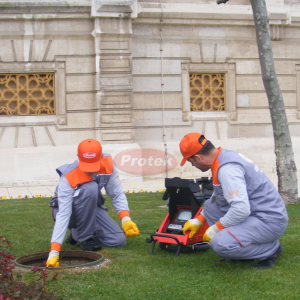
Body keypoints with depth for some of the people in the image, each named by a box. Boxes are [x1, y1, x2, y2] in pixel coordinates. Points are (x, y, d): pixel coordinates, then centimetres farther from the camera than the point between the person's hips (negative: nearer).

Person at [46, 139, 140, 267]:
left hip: (92, 208, 5)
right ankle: (84, 237, -18)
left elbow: (117, 195, -12)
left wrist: (126, 219, -29)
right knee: (90, 188, -36)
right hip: (69, 210, -4)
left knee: (119, 241, -16)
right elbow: (63, 215, -37)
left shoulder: (107, 164, -20)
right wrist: (54, 252, -44)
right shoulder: (68, 178, -32)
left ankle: (76, 233, 8)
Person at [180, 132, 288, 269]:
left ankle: (271, 249, -2)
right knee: (210, 205, 11)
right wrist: (197, 221, 28)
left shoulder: (227, 169, -23)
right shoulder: (224, 156, 9)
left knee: (220, 243, -25)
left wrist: (215, 229, -16)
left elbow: (241, 209, -31)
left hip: (270, 221, -10)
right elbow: (217, 197, 26)